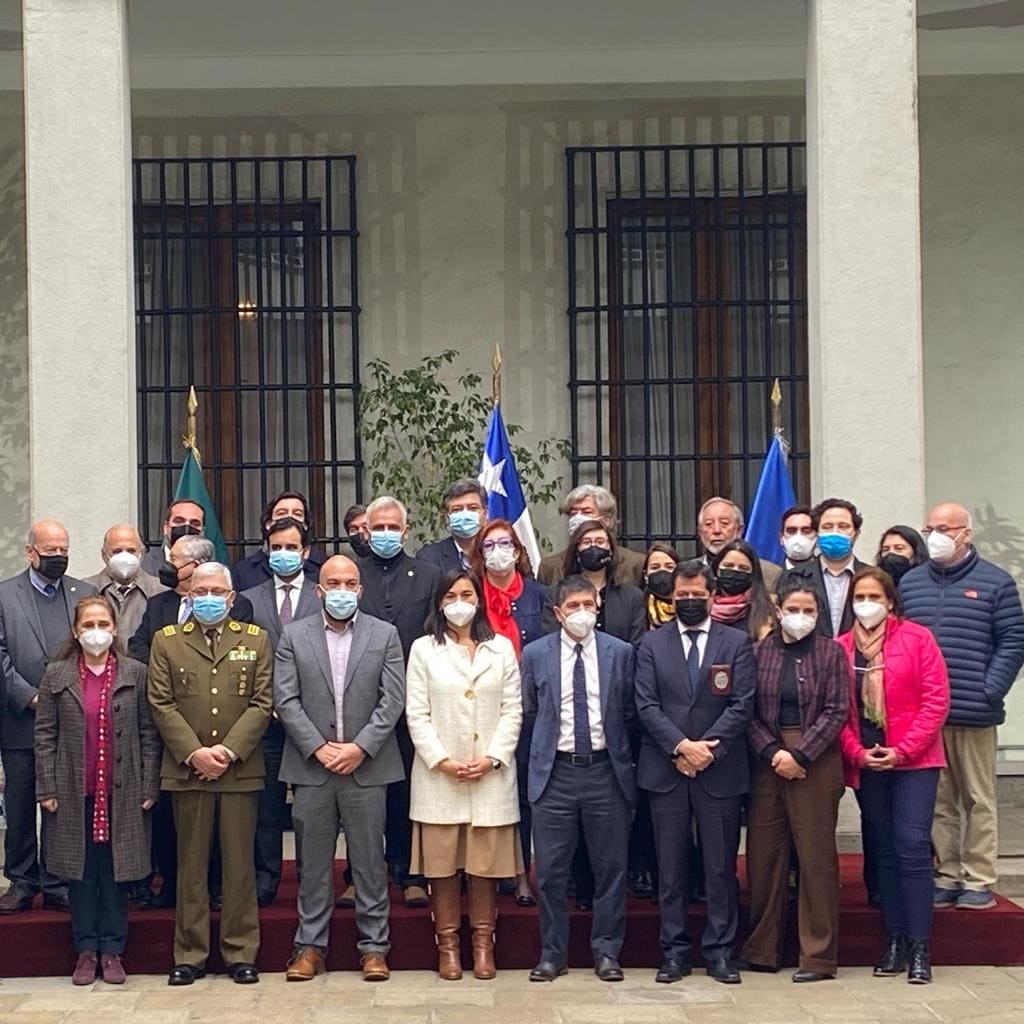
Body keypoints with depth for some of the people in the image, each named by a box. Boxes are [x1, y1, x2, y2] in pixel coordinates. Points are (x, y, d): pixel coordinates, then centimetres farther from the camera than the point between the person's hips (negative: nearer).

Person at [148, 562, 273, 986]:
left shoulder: (256, 640, 8)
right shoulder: (166, 641, 8)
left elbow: (262, 703, 1)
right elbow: (161, 704, 1)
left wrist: (228, 751, -11)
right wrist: (194, 753, -11)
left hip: (240, 769, 0)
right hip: (187, 769, 0)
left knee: (239, 864, 4)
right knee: (191, 865, 5)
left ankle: (241, 953, 11)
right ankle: (190, 955, 12)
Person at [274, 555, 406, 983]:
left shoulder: (385, 634, 5)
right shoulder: (293, 636, 6)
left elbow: (393, 699, -1)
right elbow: (286, 700, 0)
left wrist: (360, 747, -10)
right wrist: (319, 748, -9)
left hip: (366, 766, 0)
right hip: (311, 767, 1)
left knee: (370, 860, 3)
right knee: (313, 861, 6)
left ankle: (374, 946, 11)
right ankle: (310, 945, 14)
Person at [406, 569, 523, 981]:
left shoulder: (501, 648, 10)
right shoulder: (424, 649, 6)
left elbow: (512, 710, 5)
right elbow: (416, 714, 1)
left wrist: (493, 758, -7)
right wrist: (442, 761, -10)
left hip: (491, 774, 1)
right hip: (438, 775, -1)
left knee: (486, 863, 3)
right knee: (441, 863, 1)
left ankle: (483, 944, 11)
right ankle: (447, 945, 10)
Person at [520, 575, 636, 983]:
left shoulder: (620, 652, 1)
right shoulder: (535, 654, 1)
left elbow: (630, 713, 8)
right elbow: (529, 712, 10)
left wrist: (623, 760, 9)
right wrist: (547, 748, 8)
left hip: (606, 770, 0)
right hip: (554, 772, 0)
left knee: (611, 867, 6)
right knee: (551, 872, 4)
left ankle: (606, 952, 17)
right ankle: (552, 954, 15)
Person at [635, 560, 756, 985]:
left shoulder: (737, 642, 6)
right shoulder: (652, 643, 7)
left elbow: (742, 704, -2)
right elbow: (646, 704, -1)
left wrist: (708, 747, -12)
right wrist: (681, 746, -13)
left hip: (720, 770, 0)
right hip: (665, 770, 1)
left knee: (721, 867, 3)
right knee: (670, 868, 5)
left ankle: (719, 952, 11)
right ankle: (674, 952, 12)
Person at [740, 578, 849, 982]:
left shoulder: (831, 653, 2)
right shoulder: (759, 652, 8)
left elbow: (836, 711, -4)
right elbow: (749, 711, 5)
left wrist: (800, 755, -11)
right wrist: (773, 752, -9)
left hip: (816, 762, -2)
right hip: (767, 762, 3)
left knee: (816, 857, -2)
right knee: (763, 854, 5)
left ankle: (818, 956, 5)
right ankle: (762, 950, 15)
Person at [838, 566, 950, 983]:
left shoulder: (917, 637, -3)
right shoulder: (841, 648, 4)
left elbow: (936, 700, -7)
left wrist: (902, 751, -12)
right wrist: (858, 753, -9)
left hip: (914, 761, -3)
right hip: (865, 765, 3)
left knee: (912, 846, -9)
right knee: (883, 851, 8)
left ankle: (919, 947, -5)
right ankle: (894, 941, 15)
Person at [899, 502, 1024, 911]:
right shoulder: (910, 583, 13)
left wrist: (990, 691, -10)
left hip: (974, 715, -3)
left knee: (978, 798, 3)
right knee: (938, 801, 8)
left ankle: (979, 880, 8)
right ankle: (946, 876, 15)